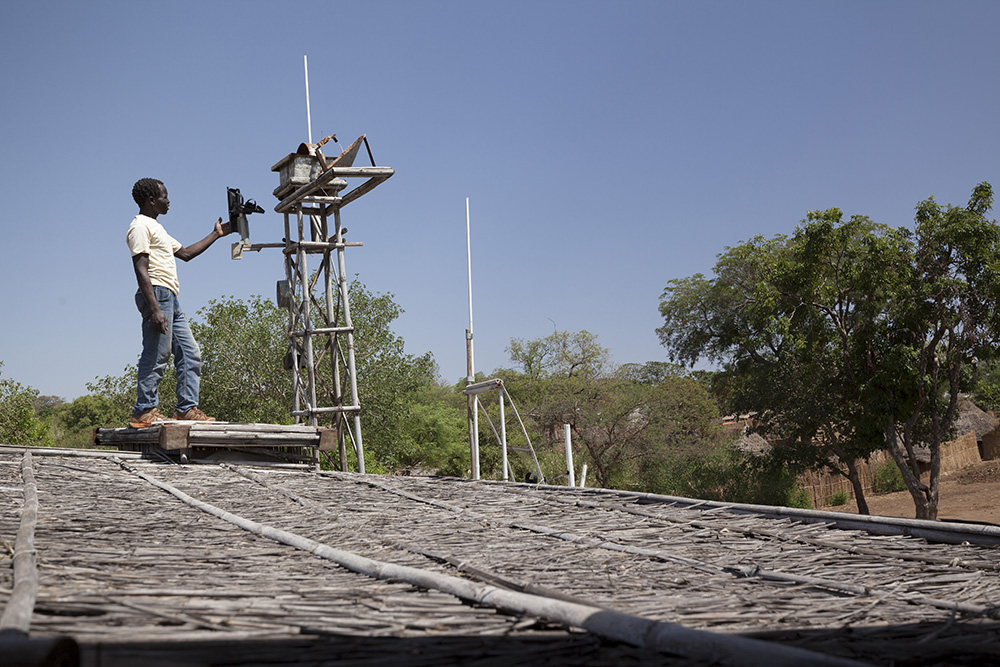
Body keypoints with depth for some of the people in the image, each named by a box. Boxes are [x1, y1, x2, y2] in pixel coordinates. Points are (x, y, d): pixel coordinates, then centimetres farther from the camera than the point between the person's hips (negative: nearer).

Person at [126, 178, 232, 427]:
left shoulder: (156, 227, 26)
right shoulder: (141, 226, -6)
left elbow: (185, 253, 32)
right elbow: (141, 271, -16)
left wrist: (216, 234, 32)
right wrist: (154, 309, -24)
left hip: (170, 298, 10)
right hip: (157, 294, -10)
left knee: (190, 353, 8)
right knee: (156, 355, -11)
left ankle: (187, 407, 9)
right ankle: (144, 412, -8)